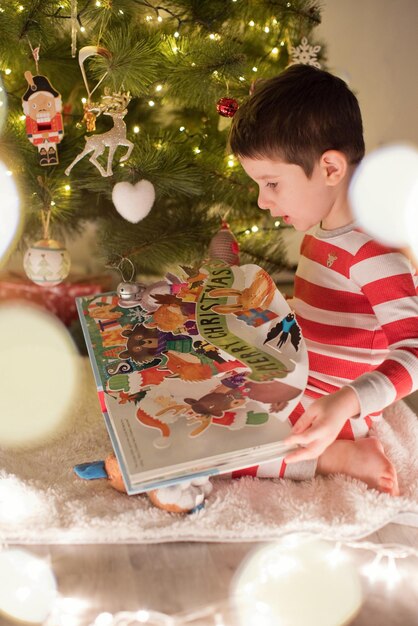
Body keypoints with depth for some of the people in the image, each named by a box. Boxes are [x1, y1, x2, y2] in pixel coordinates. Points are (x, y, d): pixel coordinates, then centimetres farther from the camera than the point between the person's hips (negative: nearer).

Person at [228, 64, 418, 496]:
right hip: (297, 395, 10)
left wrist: (346, 403, -46)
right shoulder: (320, 236, 6)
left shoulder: (372, 254, -25)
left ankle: (337, 458, -9)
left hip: (326, 419, -10)